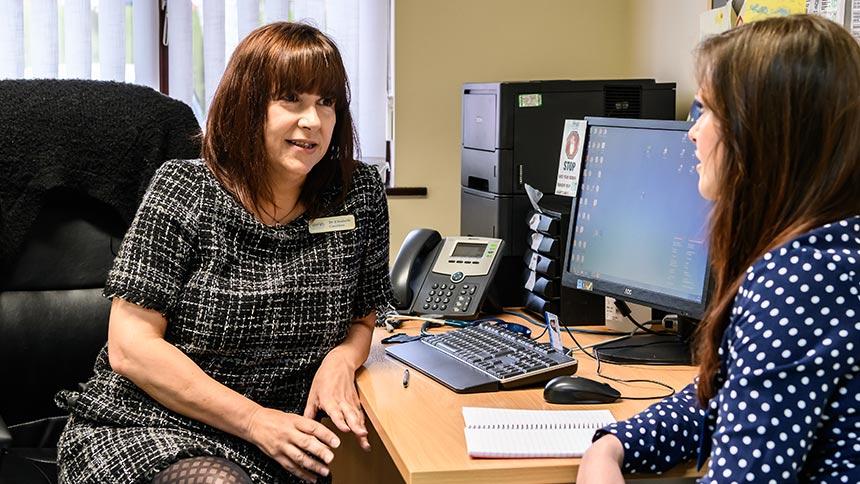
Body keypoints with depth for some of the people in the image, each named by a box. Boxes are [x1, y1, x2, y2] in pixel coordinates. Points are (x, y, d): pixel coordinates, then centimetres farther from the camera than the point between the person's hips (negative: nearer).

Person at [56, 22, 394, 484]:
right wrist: (254, 420, -19)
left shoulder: (360, 192, 1)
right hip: (146, 431, -3)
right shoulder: (181, 191, -8)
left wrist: (341, 360, -12)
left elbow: (364, 316, 13)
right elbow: (130, 347, -13)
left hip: (279, 436, 4)